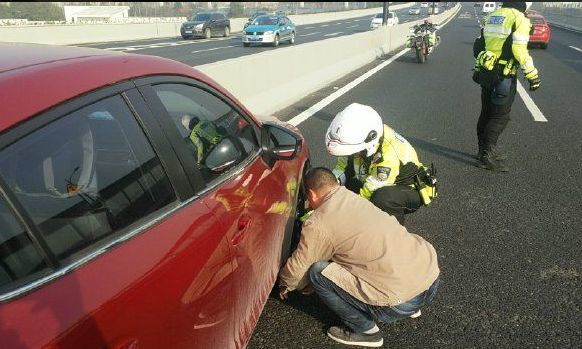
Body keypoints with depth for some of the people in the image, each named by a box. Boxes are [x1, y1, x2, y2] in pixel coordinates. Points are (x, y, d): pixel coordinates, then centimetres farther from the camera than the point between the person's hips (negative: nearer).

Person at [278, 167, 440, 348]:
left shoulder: (318, 224, -10)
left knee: (318, 272, -2)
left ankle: (365, 330, 9)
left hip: (402, 302, -8)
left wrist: (285, 285, 26)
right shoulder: (356, 198, 14)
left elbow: (298, 267, 3)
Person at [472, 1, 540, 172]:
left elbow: (479, 45, 17)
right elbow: (519, 50, -18)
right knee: (500, 117, -1)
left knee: (486, 113, 15)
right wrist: (533, 75, -13)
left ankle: (483, 150, 24)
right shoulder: (519, 18, -11)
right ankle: (487, 156, -2)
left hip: (485, 73, 8)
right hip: (503, 76, -8)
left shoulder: (492, 16, 12)